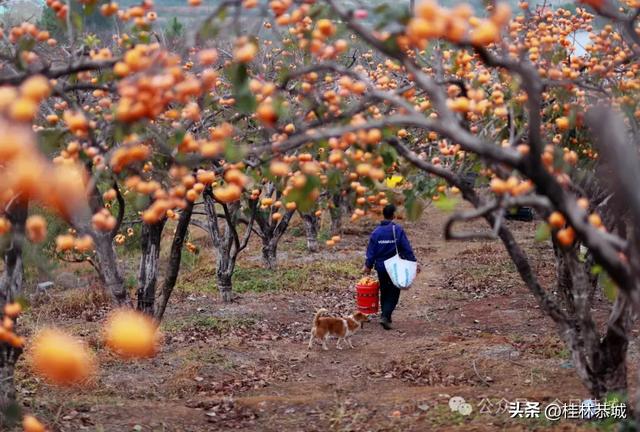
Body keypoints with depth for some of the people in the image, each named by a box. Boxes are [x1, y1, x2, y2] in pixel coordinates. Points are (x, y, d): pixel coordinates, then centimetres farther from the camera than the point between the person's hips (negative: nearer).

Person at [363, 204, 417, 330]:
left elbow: (371, 250, 1)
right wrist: (413, 263, -4)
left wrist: (368, 265, 10)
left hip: (381, 267, 3)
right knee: (394, 293, 2)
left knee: (384, 292, 18)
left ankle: (385, 316, 27)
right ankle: (385, 316, -14)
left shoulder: (376, 231, -3)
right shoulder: (398, 230, -11)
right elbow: (407, 248, -10)